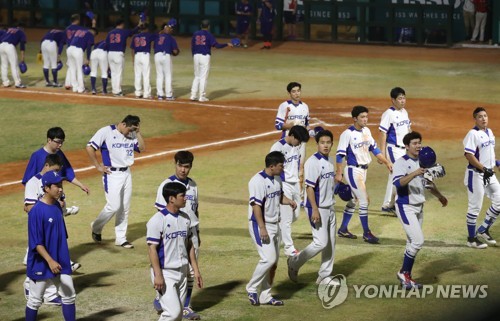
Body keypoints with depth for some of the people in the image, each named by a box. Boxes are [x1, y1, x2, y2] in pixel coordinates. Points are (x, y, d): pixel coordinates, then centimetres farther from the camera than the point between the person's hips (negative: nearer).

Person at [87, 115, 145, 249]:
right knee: (114, 206, -9)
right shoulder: (106, 132, -11)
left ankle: (121, 238, 19)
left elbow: (142, 148, 4)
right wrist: (98, 166, -11)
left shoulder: (131, 134, 8)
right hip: (112, 174, -6)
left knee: (125, 207, 9)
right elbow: (90, 147, -13)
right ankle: (96, 227, 16)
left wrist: (138, 132, -4)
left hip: (126, 173, 6)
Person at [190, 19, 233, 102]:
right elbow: (216, 45, -12)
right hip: (205, 56, -5)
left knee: (197, 76, 14)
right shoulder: (208, 35, -5)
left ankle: (193, 95, 10)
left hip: (196, 56, 5)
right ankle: (202, 97, 0)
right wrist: (227, 44, -1)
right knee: (203, 77, -1)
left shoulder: (195, 34, 9)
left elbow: (192, 47, 11)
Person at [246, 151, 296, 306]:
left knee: (273, 262, 10)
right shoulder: (258, 181, -20)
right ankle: (252, 289, 4)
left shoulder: (277, 179, 8)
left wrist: (289, 201, -1)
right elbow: (256, 205, -23)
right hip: (261, 225, -9)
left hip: (275, 225, 9)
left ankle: (265, 296, 18)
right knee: (269, 259, -15)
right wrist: (262, 228, -25)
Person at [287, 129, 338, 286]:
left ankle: (324, 276, 19)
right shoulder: (313, 161, -16)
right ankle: (295, 262, 9)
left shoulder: (330, 161, 10)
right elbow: (309, 187, -19)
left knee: (330, 243, 10)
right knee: (321, 242, -10)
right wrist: (315, 210, -24)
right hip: (318, 208, -9)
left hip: (330, 207, 9)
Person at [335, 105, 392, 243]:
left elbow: (374, 149, 15)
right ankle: (366, 233, 0)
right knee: (364, 200, -9)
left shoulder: (366, 131, 8)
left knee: (353, 200, 16)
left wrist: (387, 163, 11)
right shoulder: (348, 134, -15)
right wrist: (338, 174, -20)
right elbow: (340, 154, -16)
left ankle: (343, 229, 27)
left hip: (363, 170, 8)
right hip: (353, 171, -8)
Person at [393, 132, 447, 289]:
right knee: (418, 240, -16)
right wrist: (415, 173, -39)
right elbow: (398, 183, -29)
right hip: (405, 206, -8)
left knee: (413, 243, 11)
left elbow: (428, 182, 26)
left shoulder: (422, 163, 11)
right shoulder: (401, 163, -13)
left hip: (419, 207, 8)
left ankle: (406, 277, 19)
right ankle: (403, 272, 0)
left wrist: (439, 195, 36)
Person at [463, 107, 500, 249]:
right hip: (476, 174, -8)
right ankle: (471, 238, 11)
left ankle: (483, 230, 23)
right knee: (475, 207, -1)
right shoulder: (473, 134, -15)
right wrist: (483, 168, -24)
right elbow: (469, 156, -21)